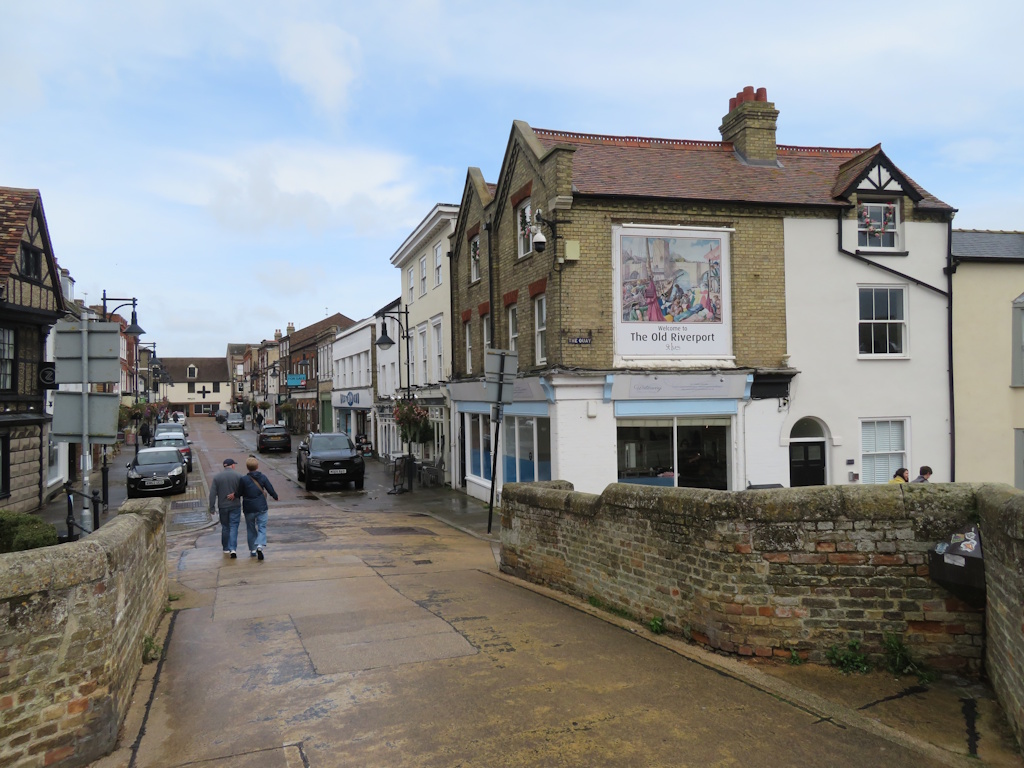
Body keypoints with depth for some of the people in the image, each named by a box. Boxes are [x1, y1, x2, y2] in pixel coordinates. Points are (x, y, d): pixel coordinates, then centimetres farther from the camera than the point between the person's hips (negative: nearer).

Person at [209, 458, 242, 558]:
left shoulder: (216, 477, -1)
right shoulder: (238, 476, -6)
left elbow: (212, 494, -3)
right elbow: (242, 491, -6)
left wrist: (211, 507, 1)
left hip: (222, 506, 2)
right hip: (235, 506, -2)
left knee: (225, 527, 15)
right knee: (233, 527, -1)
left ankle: (226, 548, 24)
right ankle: (233, 549, -13)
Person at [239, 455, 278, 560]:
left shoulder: (244, 479, -9)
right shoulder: (263, 477, -4)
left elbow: (239, 493, -4)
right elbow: (271, 490, 0)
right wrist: (275, 497, 19)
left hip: (248, 508, 0)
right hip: (261, 508, 0)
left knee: (251, 529, 15)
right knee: (262, 528, 3)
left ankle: (252, 550, 20)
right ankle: (260, 545, -20)